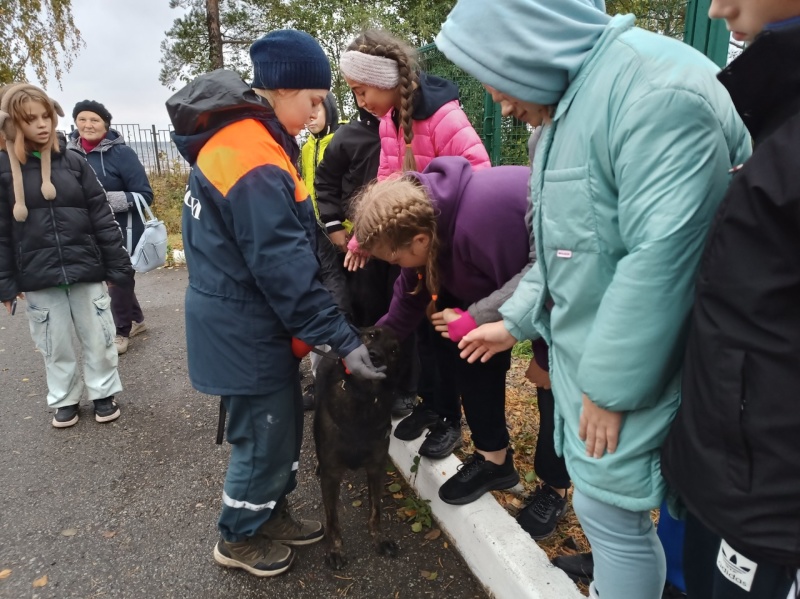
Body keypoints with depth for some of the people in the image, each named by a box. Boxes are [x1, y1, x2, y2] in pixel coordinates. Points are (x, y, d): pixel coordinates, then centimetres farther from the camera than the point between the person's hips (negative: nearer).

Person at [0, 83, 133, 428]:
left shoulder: (73, 163, 1)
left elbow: (102, 218, 1)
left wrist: (118, 266, -2)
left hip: (87, 271, 0)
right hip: (38, 280, 0)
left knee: (98, 340, 10)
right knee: (55, 347, 12)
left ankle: (103, 393, 29)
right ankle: (64, 400, 31)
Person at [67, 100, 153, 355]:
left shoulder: (121, 152, -14)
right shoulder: (69, 152, 1)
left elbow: (144, 195, -14)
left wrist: (109, 199, -24)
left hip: (122, 230, -5)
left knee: (119, 279, 5)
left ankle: (121, 332, 23)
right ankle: (136, 320, 37)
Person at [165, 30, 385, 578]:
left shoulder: (240, 137, 9)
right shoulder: (253, 159, -24)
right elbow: (283, 267, -27)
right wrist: (342, 339, -24)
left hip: (244, 319, 10)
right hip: (244, 331, -10)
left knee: (282, 422, 20)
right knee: (265, 435, 8)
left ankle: (271, 513, 40)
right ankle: (239, 538, 32)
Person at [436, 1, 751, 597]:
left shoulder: (658, 93, -21)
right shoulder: (571, 98, 11)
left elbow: (663, 258, -26)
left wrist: (611, 387, -19)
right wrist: (516, 321, 17)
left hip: (625, 367, -9)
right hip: (584, 348, 9)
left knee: (610, 508, 5)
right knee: (603, 503, 22)